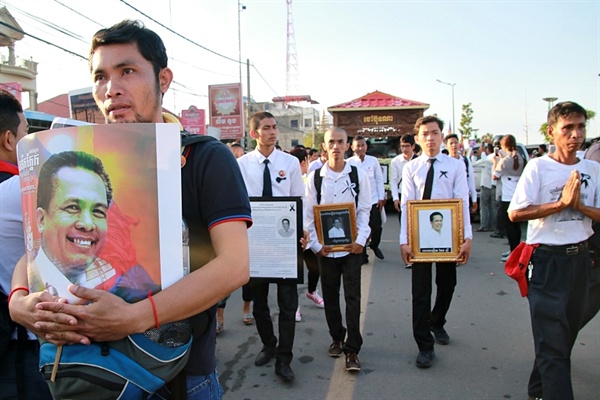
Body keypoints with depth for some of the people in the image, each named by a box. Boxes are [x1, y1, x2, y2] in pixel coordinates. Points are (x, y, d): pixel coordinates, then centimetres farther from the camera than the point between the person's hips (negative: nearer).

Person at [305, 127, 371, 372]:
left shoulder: (358, 175, -1)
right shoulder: (315, 177, 0)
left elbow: (364, 211, 0)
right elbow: (309, 214, 1)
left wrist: (360, 241, -10)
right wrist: (316, 245, -7)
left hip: (351, 246, -1)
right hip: (325, 247, 1)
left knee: (352, 296, -1)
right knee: (330, 296, 12)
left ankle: (352, 350, 8)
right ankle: (337, 338, 32)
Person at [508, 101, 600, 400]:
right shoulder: (538, 167, -10)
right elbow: (515, 213, -17)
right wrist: (561, 203, -18)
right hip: (547, 260, -6)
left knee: (568, 332, 18)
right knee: (552, 341, -4)